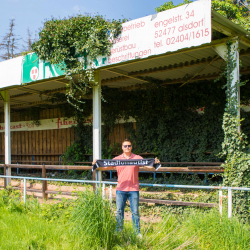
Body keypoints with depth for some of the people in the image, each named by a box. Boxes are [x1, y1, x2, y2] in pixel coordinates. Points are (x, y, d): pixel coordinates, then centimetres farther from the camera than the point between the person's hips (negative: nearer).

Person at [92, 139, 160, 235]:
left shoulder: (137, 158, 4)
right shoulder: (117, 159, 7)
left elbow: (148, 165, -3)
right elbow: (107, 166, 1)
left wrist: (155, 163, -23)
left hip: (133, 189, -1)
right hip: (121, 189, 1)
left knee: (135, 212, 3)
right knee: (119, 211, 6)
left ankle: (137, 233, 13)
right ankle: (118, 232, 16)